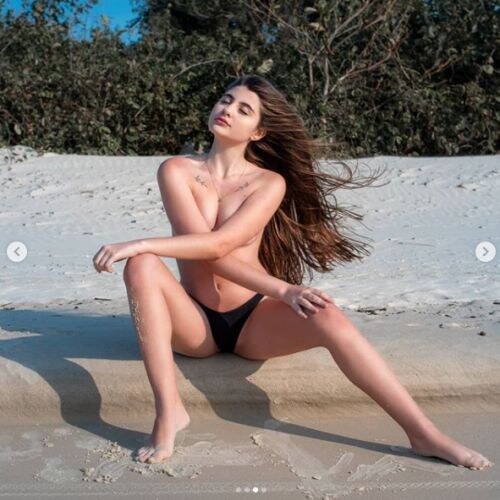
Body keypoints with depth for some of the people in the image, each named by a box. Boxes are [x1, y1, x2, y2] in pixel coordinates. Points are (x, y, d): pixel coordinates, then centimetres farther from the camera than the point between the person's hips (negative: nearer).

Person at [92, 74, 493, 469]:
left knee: (326, 318, -29)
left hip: (254, 321, 0)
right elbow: (205, 250, -17)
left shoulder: (270, 182, -3)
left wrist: (140, 243, -25)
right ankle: (169, 411, -28)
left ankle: (425, 434, -22)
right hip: (195, 323, 0)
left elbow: (217, 244, -19)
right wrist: (281, 289, -26)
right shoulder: (177, 170, -3)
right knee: (142, 267, -29)